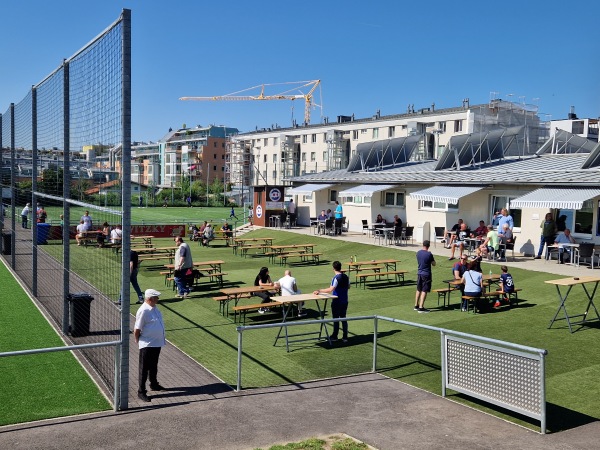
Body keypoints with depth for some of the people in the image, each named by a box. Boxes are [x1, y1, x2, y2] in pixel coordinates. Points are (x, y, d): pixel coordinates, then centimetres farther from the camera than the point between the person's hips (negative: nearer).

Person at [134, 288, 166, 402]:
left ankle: (154, 384, 40)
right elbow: (136, 330, -19)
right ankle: (141, 391, 11)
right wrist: (138, 341, -5)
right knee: (144, 368, 2)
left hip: (157, 343, 8)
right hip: (147, 345, -8)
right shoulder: (144, 311, -24)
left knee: (154, 366, 24)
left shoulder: (154, 308, 4)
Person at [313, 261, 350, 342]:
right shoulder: (346, 277, 3)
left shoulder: (336, 278, -18)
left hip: (337, 302, -6)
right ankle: (345, 337, 11)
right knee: (343, 318, 10)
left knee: (336, 319, 4)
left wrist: (319, 291, -28)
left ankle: (334, 336, 14)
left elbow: (331, 289, -29)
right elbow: (348, 287, 17)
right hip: (345, 301, 6)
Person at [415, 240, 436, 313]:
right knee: (424, 291, -4)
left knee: (418, 290, 17)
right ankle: (421, 307, -6)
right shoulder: (429, 254, -15)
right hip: (426, 274, -6)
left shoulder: (418, 253, 3)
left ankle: (416, 305, 24)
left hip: (419, 273, 6)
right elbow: (434, 264, -5)